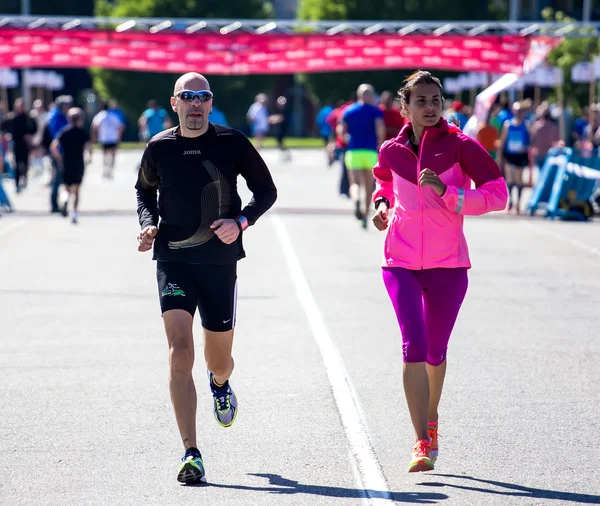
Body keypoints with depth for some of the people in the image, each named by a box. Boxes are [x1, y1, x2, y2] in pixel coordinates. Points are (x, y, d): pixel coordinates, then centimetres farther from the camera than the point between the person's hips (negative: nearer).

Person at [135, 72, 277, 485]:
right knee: (180, 352, -16)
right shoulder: (159, 148, 3)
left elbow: (266, 191, 6)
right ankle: (191, 454, -18)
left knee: (219, 361, 11)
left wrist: (241, 221, -11)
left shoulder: (232, 143, -2)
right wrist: (148, 224, 1)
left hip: (220, 261, 0)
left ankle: (221, 384, 53)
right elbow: (145, 191, 21)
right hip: (173, 260, 0)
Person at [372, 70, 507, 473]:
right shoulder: (391, 151, 5)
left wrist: (446, 192, -19)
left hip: (447, 264, -1)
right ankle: (423, 444, -17)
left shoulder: (460, 146, -5)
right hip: (401, 263, 1)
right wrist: (382, 205, 7)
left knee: (435, 351, 11)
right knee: (415, 345, -15)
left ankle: (431, 420, 40)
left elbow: (497, 194, -9)